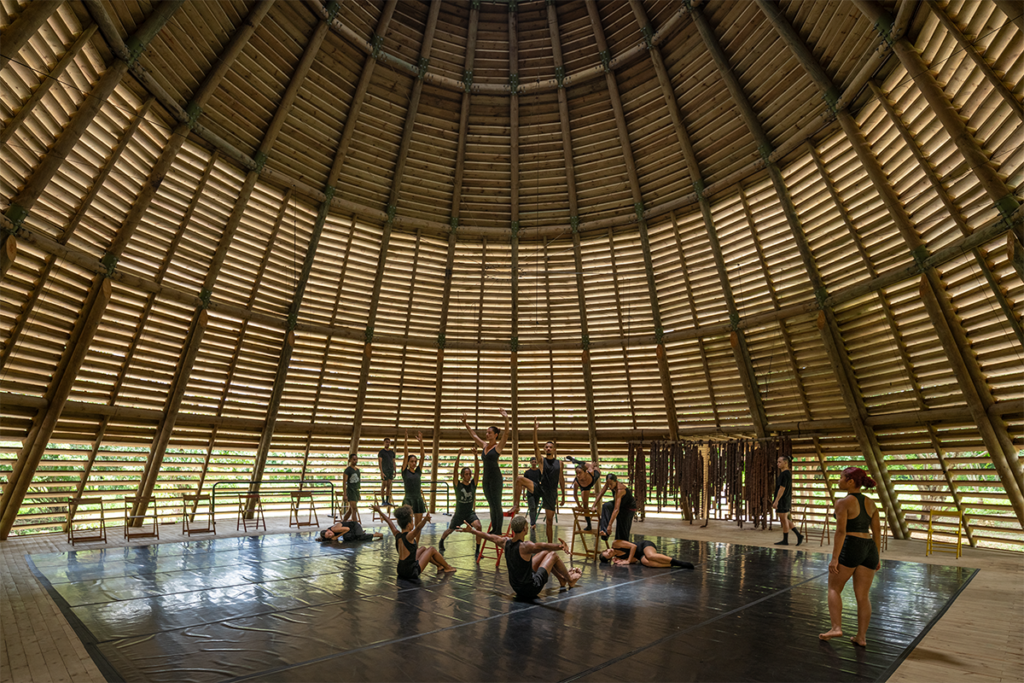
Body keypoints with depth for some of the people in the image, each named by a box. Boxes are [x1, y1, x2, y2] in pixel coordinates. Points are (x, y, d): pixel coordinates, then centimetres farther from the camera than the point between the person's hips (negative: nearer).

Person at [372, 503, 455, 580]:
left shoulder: (397, 535, 0)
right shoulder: (408, 536, -21)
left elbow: (388, 521, 11)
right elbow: (418, 528, -42)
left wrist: (379, 510, 21)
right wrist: (424, 520, -60)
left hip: (401, 570, 8)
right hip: (411, 571, -8)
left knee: (423, 549, 26)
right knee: (432, 549, 9)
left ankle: (440, 566, 40)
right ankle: (448, 567, 25)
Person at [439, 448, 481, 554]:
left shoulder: (473, 484, -5)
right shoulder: (458, 484, -11)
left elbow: (477, 470, -16)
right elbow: (456, 470, -24)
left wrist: (476, 456, -29)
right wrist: (458, 456, -37)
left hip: (470, 513, 1)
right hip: (459, 513, -1)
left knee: (478, 526, -25)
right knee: (450, 530, 17)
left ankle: (477, 550, -12)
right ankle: (441, 543, 50)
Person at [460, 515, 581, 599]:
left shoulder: (505, 543, -8)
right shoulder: (525, 547, -30)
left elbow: (488, 536, 8)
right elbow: (541, 546, -51)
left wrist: (471, 530, 24)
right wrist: (560, 547, -67)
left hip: (516, 586, 7)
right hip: (532, 588, -7)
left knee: (545, 553, 20)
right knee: (552, 555, 9)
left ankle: (562, 580, 40)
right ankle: (570, 579, 30)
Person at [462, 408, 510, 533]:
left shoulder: (498, 446, -7)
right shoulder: (484, 445, 11)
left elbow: (506, 434, -22)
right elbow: (473, 435, 20)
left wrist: (506, 419, -36)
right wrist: (466, 424, 14)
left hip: (496, 478, -7)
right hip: (486, 478, 7)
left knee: (497, 505, -2)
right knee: (491, 505, 13)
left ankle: (499, 531, 3)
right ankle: (494, 529, 21)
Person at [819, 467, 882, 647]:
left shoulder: (843, 503, -12)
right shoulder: (870, 503, 8)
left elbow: (841, 531, -16)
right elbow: (877, 531, 10)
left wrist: (834, 558, -13)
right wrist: (876, 557, 17)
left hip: (849, 548, -6)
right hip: (869, 549, 6)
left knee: (834, 588, 9)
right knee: (863, 595, 11)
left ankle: (836, 627, 2)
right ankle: (861, 637, 15)